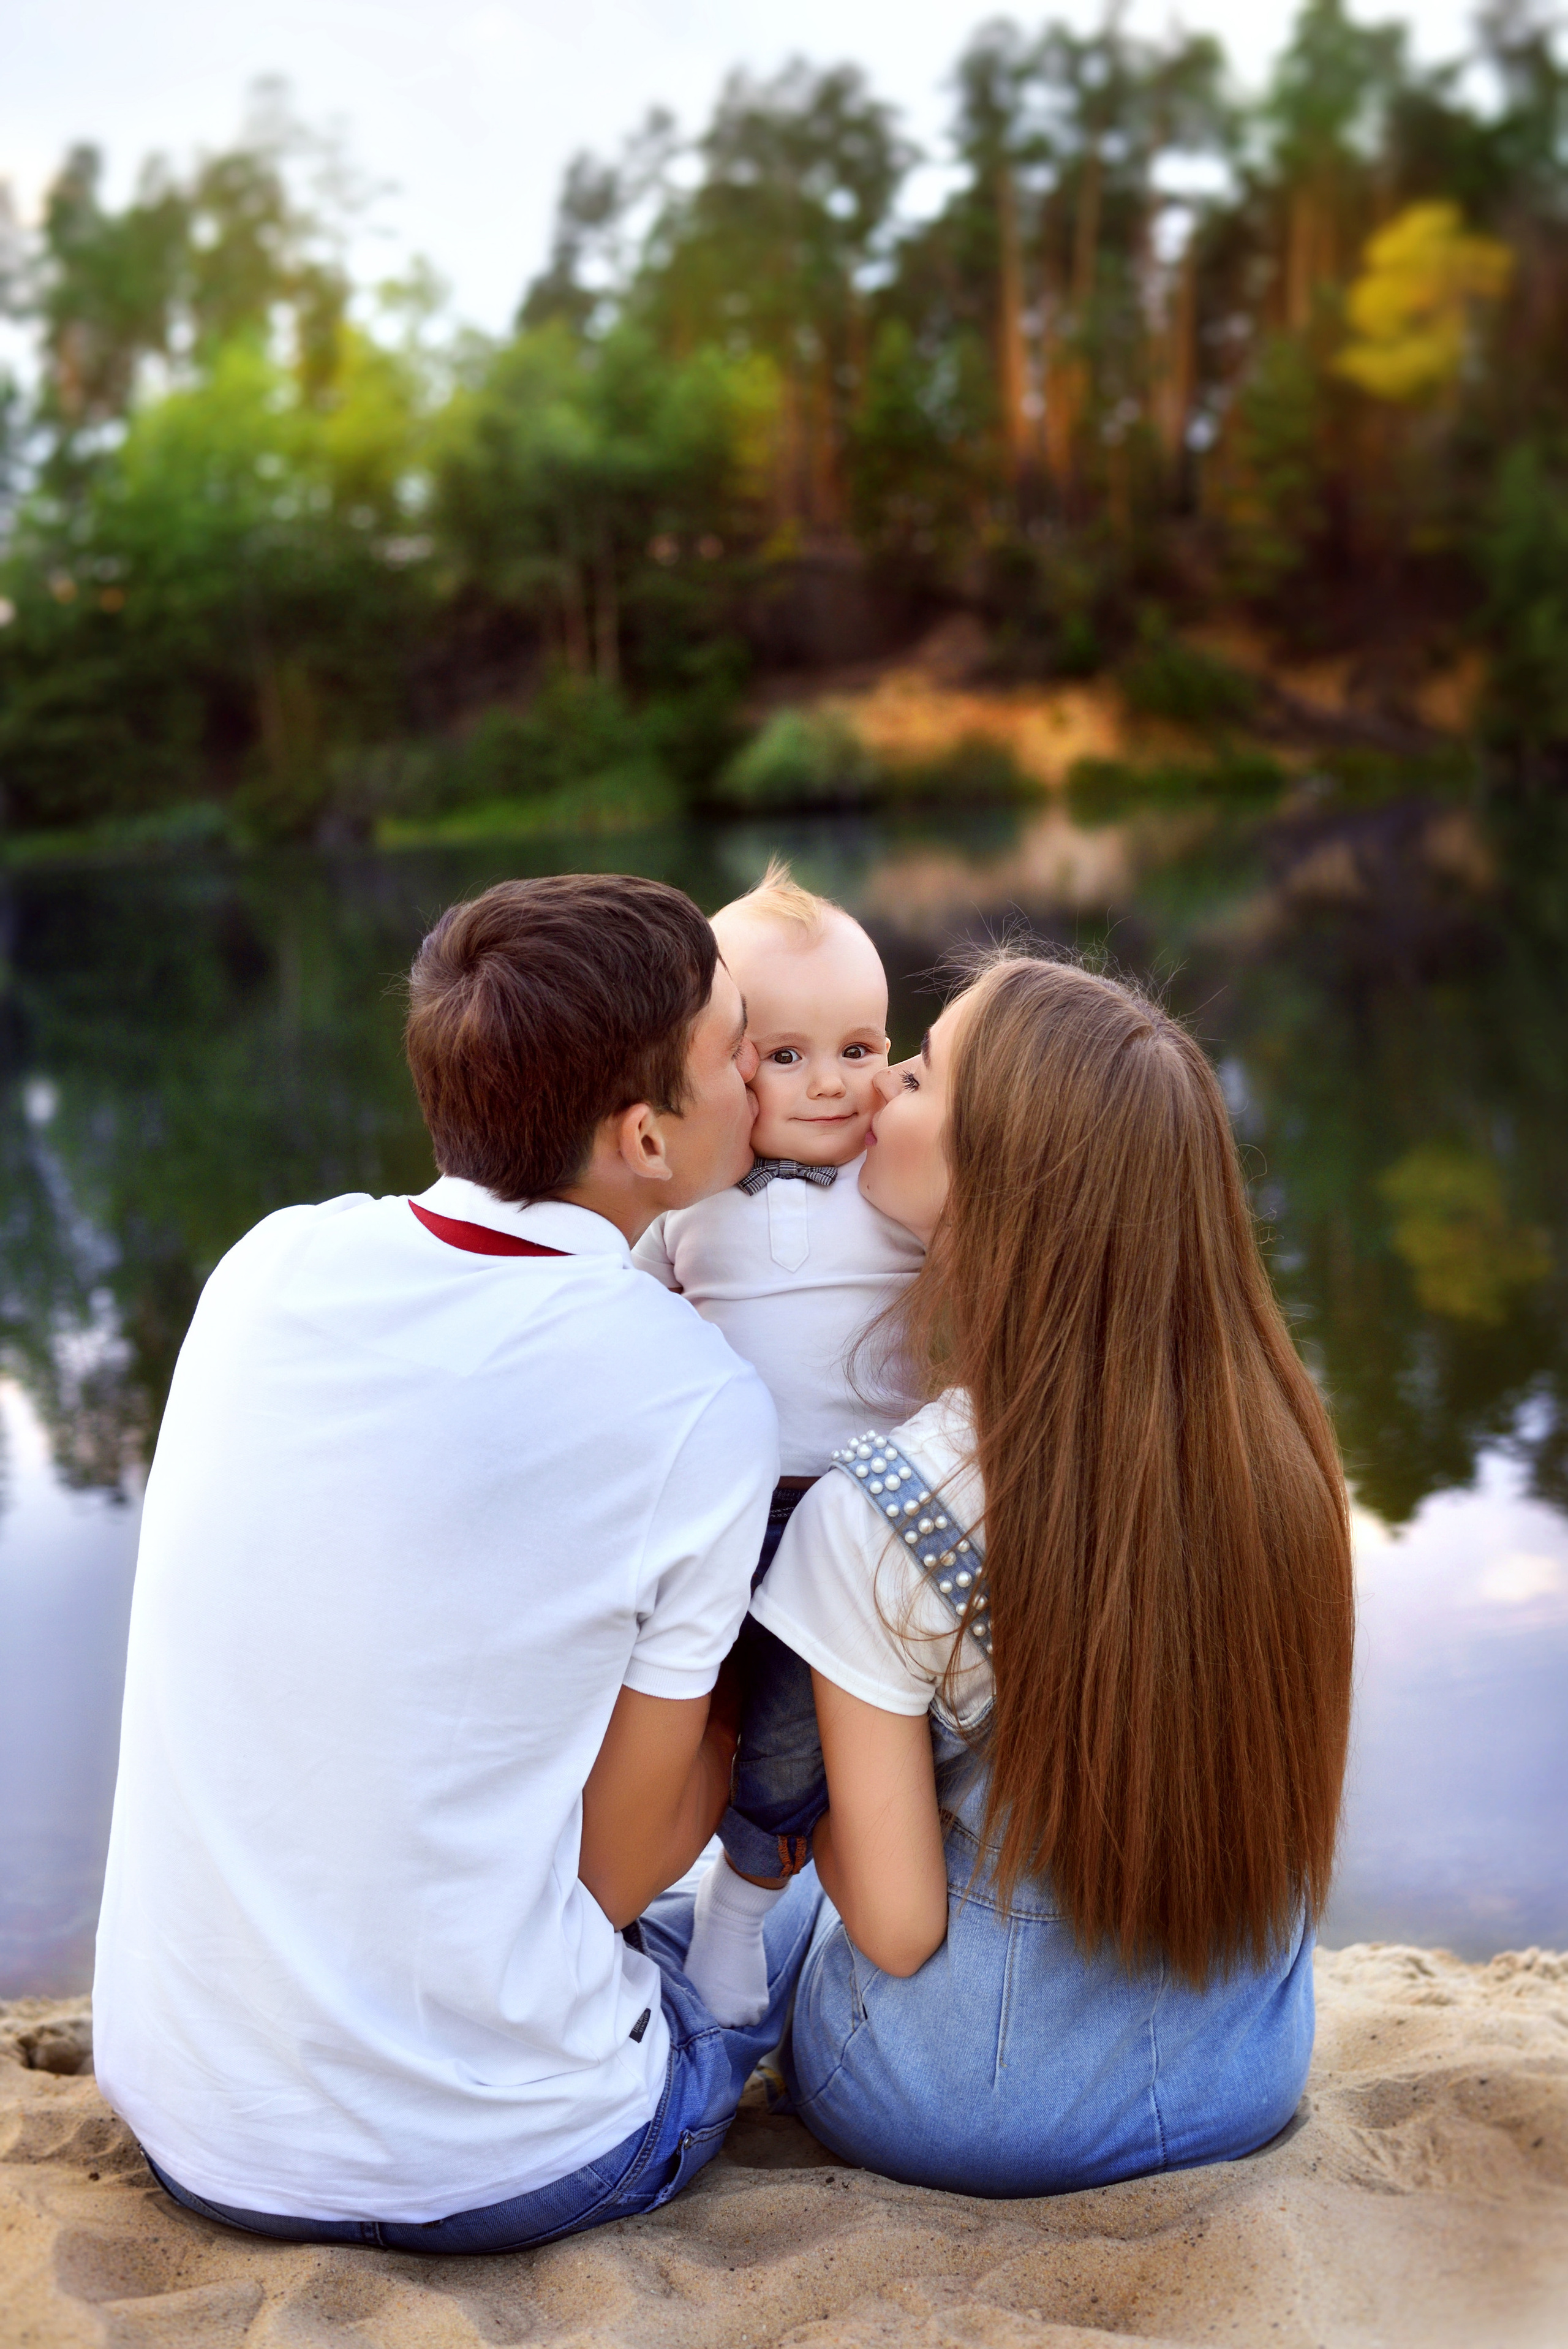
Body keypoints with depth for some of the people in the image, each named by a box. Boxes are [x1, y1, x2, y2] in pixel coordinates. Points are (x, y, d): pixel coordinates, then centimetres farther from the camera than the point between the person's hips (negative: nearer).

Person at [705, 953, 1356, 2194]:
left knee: (777, 1932, 30)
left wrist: (810, 1820, 1)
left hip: (975, 2112, -3)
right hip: (1249, 2089, 4)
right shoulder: (1278, 1437, -15)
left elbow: (898, 1929, -20)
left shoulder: (871, 1518, -29)